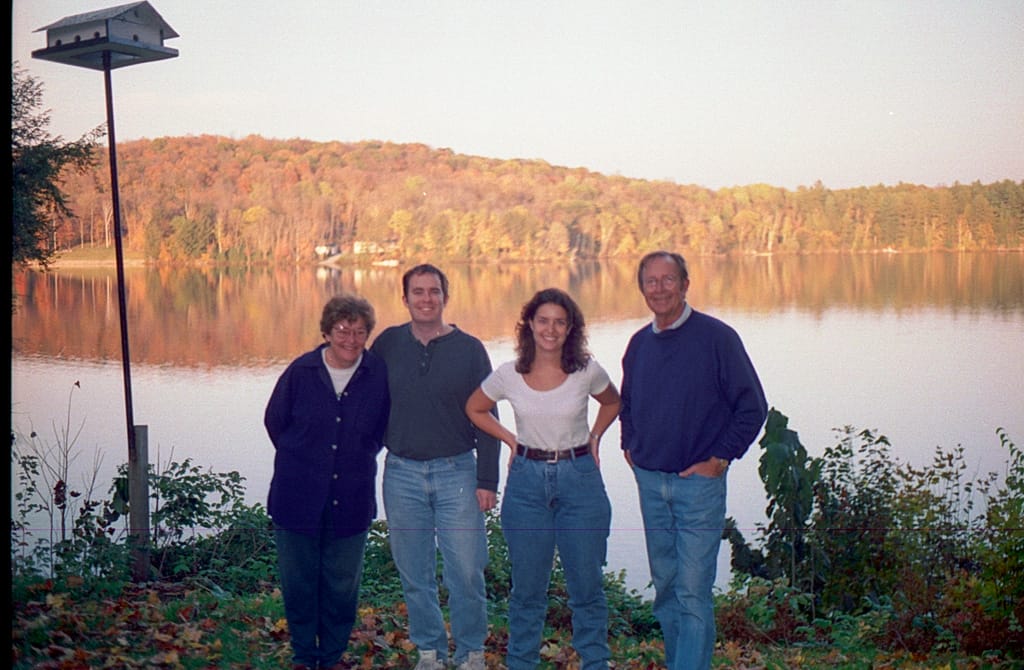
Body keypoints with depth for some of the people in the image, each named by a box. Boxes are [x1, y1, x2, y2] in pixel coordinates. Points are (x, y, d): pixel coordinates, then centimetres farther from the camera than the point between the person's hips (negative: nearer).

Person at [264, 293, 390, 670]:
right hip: (298, 496, 0)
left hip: (351, 501, 1)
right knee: (298, 582, 9)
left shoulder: (380, 375, -7)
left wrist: (356, 461, 8)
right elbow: (275, 422, 7)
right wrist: (301, 460, 10)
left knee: (342, 584, 10)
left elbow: (383, 429, 9)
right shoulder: (301, 371, -8)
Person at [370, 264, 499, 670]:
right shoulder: (388, 344, 4)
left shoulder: (469, 349, -1)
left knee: (466, 572, -1)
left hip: (456, 472, -2)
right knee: (414, 572, 9)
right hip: (402, 473, 2)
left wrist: (487, 480, -4)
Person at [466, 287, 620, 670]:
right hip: (527, 482, 0)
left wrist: (594, 437, 6)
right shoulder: (508, 375, -4)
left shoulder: (587, 371, -4)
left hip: (580, 479, 0)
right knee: (527, 587, 8)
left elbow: (612, 402, 17)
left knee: (587, 584, 5)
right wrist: (510, 439, 5)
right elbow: (475, 409, 14)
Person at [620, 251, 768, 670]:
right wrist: (629, 447, 11)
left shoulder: (716, 337, -8)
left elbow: (752, 407, -6)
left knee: (693, 591, -6)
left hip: (699, 482, -5)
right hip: (649, 482, 6)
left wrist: (720, 458, -9)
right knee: (664, 585, 14)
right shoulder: (640, 344, 8)